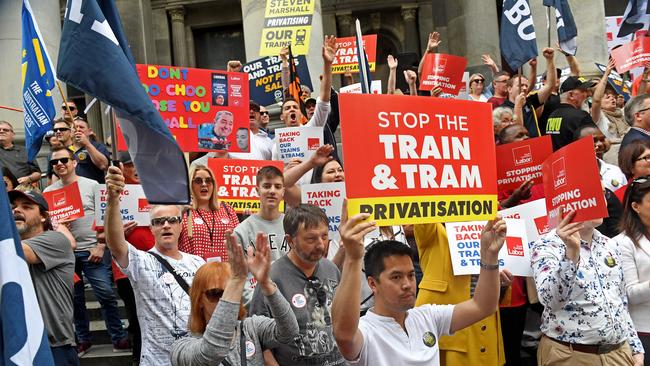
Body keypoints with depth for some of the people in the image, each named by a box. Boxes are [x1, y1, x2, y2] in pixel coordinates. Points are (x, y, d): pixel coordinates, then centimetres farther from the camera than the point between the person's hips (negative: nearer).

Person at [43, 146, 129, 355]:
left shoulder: (91, 185, 1)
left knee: (106, 295, -4)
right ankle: (83, 339, 22)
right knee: (75, 298, 9)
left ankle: (119, 338, 5)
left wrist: (100, 246, -9)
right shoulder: (49, 192, 9)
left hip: (92, 250, -3)